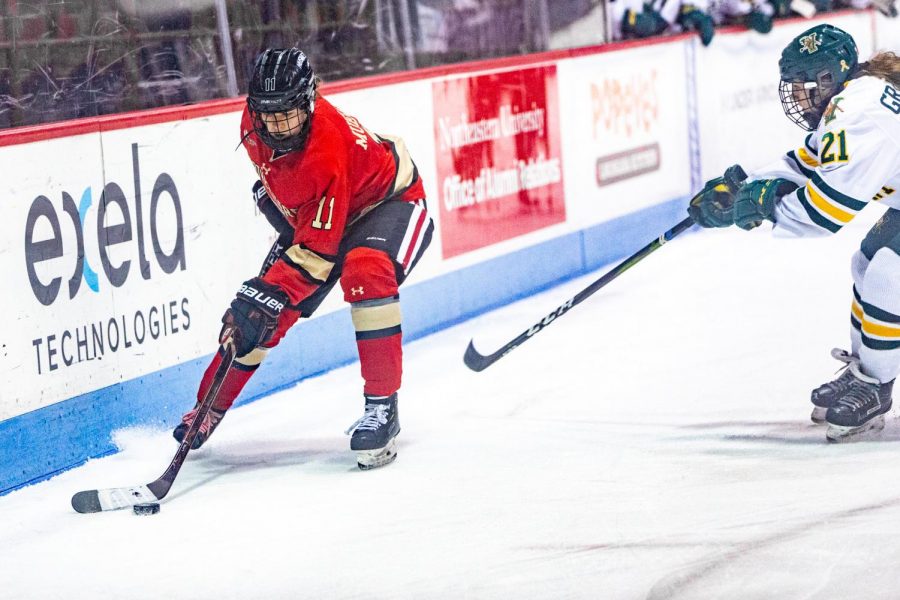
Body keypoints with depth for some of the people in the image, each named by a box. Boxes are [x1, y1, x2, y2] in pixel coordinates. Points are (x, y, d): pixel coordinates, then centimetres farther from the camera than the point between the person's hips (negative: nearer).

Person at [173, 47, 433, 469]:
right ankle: (211, 407, 20)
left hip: (389, 201, -7)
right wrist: (268, 193, 9)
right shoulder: (255, 123, -19)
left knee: (365, 272, -38)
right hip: (308, 214, 7)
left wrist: (268, 295, -44)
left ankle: (382, 407, -31)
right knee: (262, 312, 0)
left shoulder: (326, 155, -40)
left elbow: (316, 251, -39)